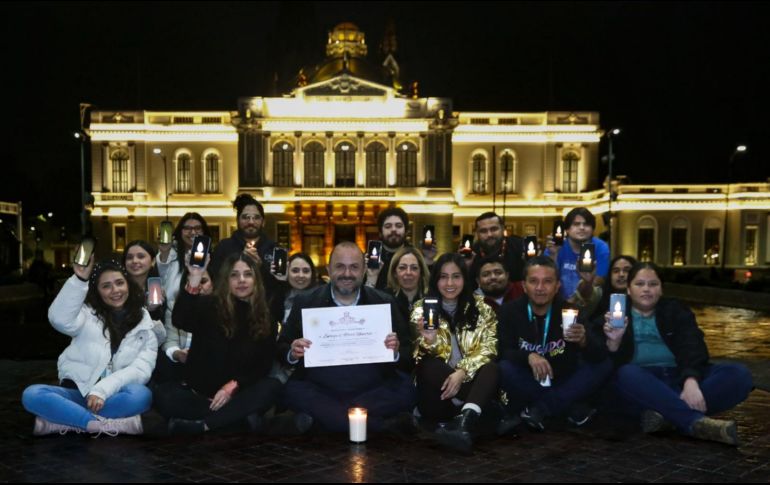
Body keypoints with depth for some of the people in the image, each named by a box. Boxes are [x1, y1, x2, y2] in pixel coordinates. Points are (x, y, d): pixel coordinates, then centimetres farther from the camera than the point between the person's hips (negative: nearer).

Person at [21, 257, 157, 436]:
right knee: (32, 394, -26)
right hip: (78, 392, 1)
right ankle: (106, 425, -32)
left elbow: (142, 368, -8)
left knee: (142, 395, -34)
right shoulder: (88, 313, 4)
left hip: (114, 395, 0)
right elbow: (60, 319, -20)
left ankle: (62, 421, -25)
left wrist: (103, 390, -20)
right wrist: (80, 279, -30)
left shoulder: (144, 322, 5)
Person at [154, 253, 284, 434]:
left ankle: (201, 425, -33)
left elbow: (264, 366, 0)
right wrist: (194, 279, -32)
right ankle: (240, 417, -31)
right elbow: (180, 321, -22)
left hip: (237, 395, 1)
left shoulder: (265, 320, 4)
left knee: (272, 387, -29)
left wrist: (233, 386, -17)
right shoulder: (209, 306, -1)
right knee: (164, 394, -29)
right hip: (198, 392, -1)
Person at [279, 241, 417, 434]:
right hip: (320, 390, 1)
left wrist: (396, 352, -18)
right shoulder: (305, 303, 7)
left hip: (373, 389, -1)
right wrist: (292, 354, -12)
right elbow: (282, 348, 10)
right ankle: (388, 427, -26)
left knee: (405, 388, -26)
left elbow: (408, 356, 5)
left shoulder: (384, 303, 6)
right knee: (294, 390, -30)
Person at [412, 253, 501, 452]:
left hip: (469, 382, 1)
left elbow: (487, 349, -2)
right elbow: (421, 355, -4)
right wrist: (429, 340, -28)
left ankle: (466, 420, -56)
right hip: (436, 397, 0)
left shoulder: (482, 309, 9)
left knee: (491, 367, -31)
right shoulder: (422, 309, 7)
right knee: (430, 365, -31)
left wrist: (462, 372, -20)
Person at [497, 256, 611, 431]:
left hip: (563, 383, 1)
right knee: (505, 369, -30)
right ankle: (571, 409, -19)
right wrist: (529, 356, -36)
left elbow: (600, 357, -15)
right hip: (529, 383, -1)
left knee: (604, 365, -18)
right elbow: (503, 353, -16)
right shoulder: (510, 311, -7)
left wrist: (584, 340, -38)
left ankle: (539, 410, -23)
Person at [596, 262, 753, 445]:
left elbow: (692, 346, -4)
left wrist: (691, 380, -25)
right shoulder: (614, 315, 10)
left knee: (739, 374, -20)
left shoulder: (676, 311, 15)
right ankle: (696, 422, -43)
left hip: (680, 377, 3)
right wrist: (613, 342, -26)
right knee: (627, 374, -37)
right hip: (641, 382, -2)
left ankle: (665, 413, -34)